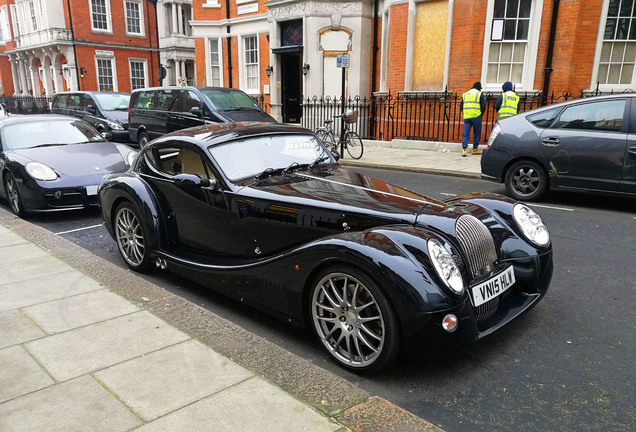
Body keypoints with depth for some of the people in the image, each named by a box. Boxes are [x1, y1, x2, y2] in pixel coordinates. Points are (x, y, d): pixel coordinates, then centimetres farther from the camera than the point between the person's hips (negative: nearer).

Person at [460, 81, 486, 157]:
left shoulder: (465, 94, 16)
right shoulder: (480, 94, 2)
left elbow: (461, 106, 16)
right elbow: (483, 105, -3)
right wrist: (481, 114, 10)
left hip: (466, 117, 4)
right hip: (476, 116, -4)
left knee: (466, 133, 1)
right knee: (476, 133, 9)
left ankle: (464, 148, -13)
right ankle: (475, 149, 15)